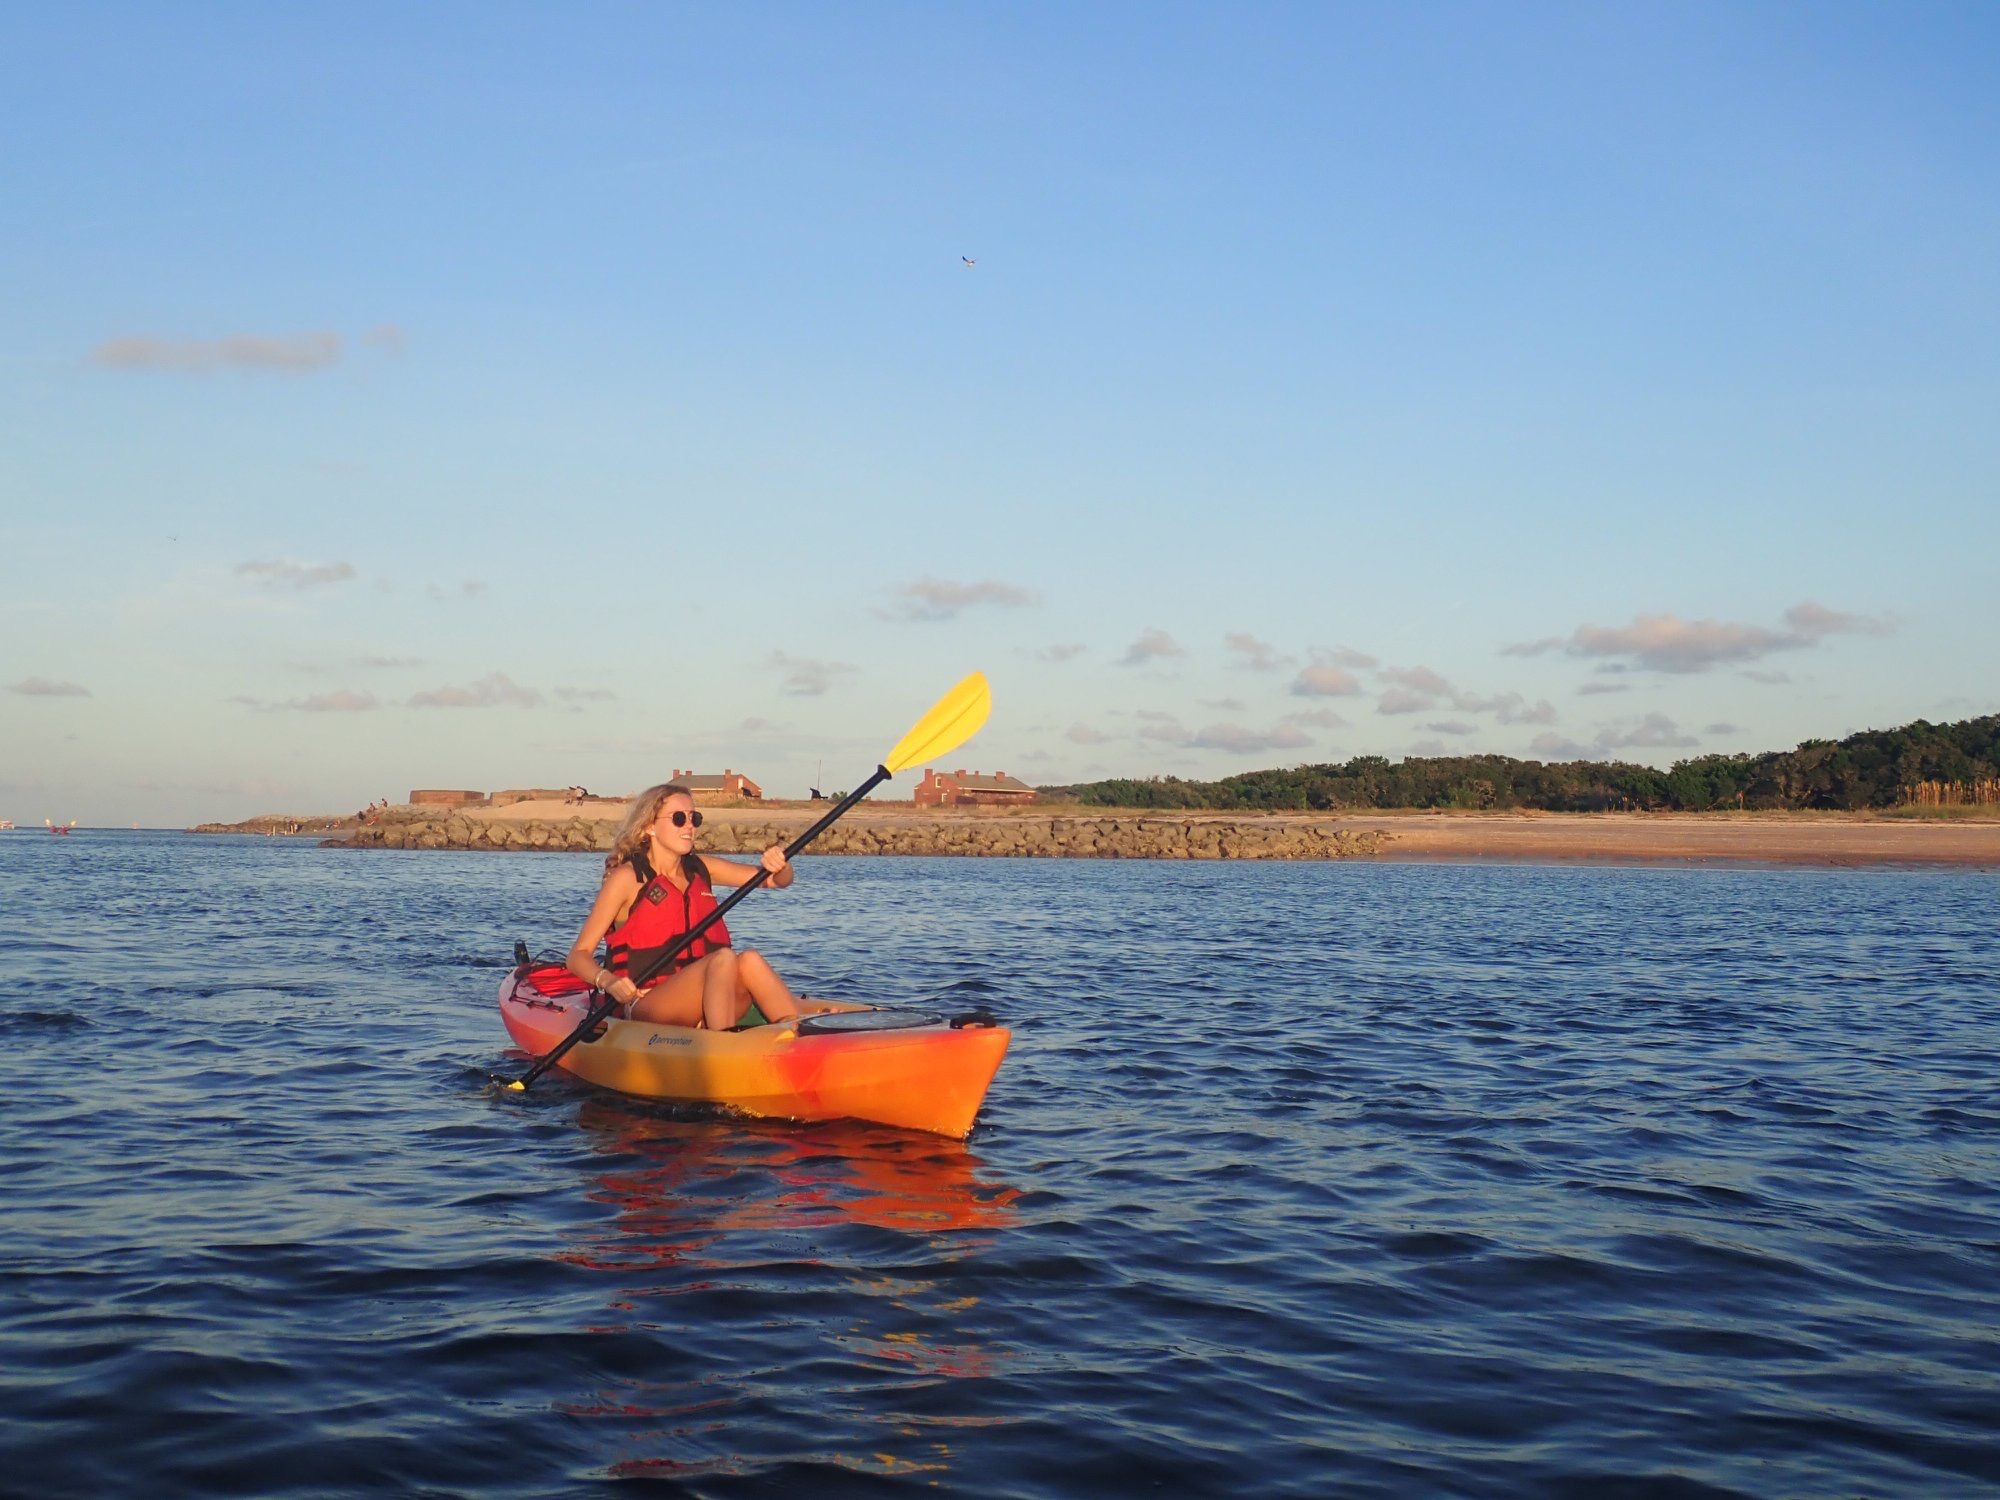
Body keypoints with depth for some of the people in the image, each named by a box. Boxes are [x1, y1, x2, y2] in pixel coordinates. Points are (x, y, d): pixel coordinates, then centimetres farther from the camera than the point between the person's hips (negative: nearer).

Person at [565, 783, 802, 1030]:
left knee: (748, 960, -25)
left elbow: (780, 880, 15)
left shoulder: (699, 869, 16)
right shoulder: (627, 878, 0)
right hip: (645, 1004, -5)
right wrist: (608, 981, -24)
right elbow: (579, 955, -3)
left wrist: (779, 864, -9)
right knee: (724, 958, -29)